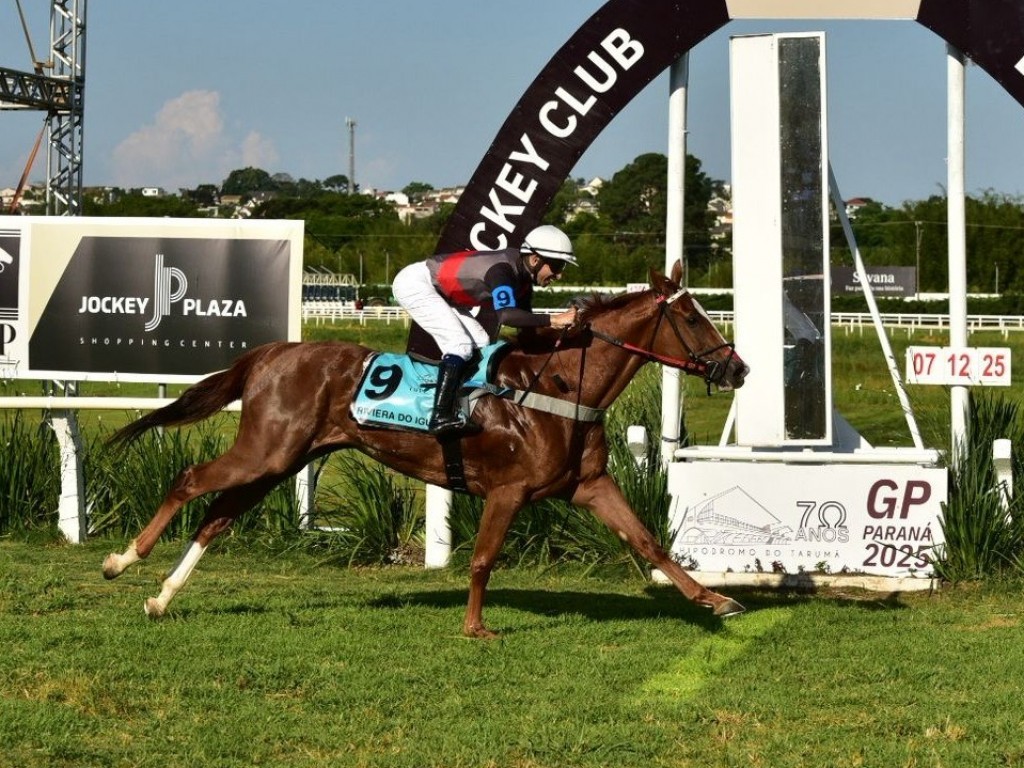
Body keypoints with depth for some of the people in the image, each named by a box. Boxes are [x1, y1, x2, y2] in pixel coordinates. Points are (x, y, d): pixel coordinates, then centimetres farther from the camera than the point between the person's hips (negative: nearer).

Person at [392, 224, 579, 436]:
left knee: (480, 343, 6)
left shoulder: (523, 278, -1)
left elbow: (525, 323, 5)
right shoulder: (503, 270, -30)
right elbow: (506, 315, -46)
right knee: (460, 344, -20)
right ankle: (442, 417, -25)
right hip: (413, 283, -10)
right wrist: (553, 320, -46)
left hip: (439, 290, 10)